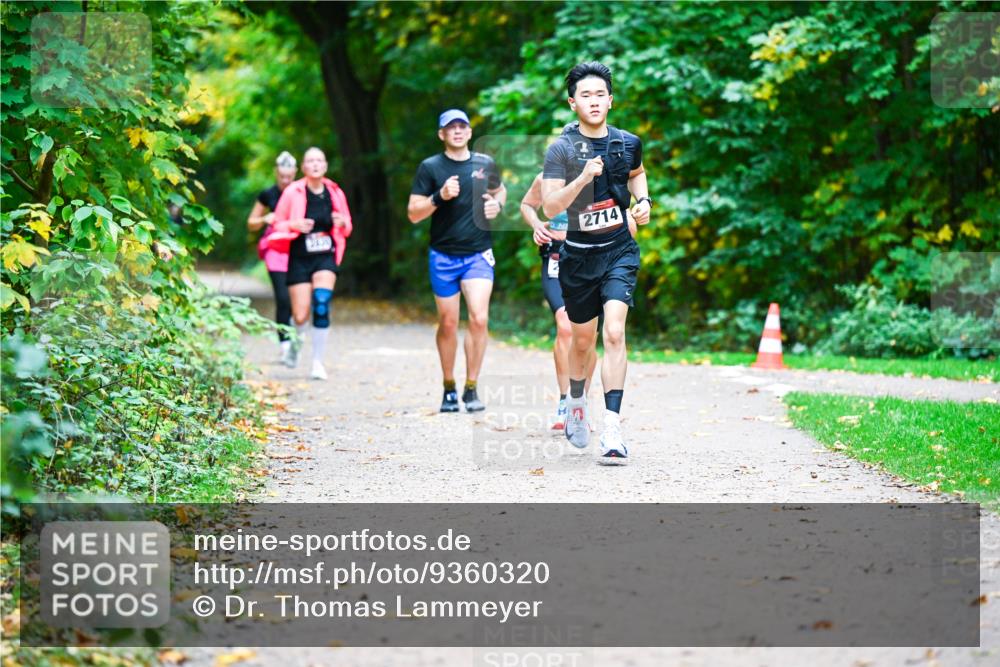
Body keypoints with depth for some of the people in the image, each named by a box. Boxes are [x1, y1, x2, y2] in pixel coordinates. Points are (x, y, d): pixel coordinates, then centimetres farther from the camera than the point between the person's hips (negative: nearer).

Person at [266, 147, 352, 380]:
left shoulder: (335, 193, 3)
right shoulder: (292, 192, -5)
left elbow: (347, 228, 14)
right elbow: (277, 224, 2)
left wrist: (342, 223, -10)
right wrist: (294, 225, -19)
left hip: (326, 257, 1)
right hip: (299, 258, -1)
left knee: (322, 304, -21)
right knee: (301, 316, -4)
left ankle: (318, 361, -9)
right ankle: (297, 337, 36)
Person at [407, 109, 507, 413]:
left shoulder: (485, 164, 5)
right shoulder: (430, 167, -2)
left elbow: (500, 190, 25)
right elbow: (413, 214, -4)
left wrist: (497, 204, 2)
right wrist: (439, 197, -20)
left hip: (479, 254, 1)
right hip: (443, 256, -1)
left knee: (479, 318, -15)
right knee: (448, 324, 6)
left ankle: (471, 388, -6)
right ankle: (449, 387, 23)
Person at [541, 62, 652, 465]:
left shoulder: (628, 143, 2)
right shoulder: (561, 149, -8)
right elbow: (550, 207, -17)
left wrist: (643, 200, 8)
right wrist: (584, 177, -30)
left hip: (618, 252, 0)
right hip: (578, 255, 0)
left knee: (614, 332, -17)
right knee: (583, 339, 13)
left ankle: (612, 430, -21)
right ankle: (576, 401, 44)